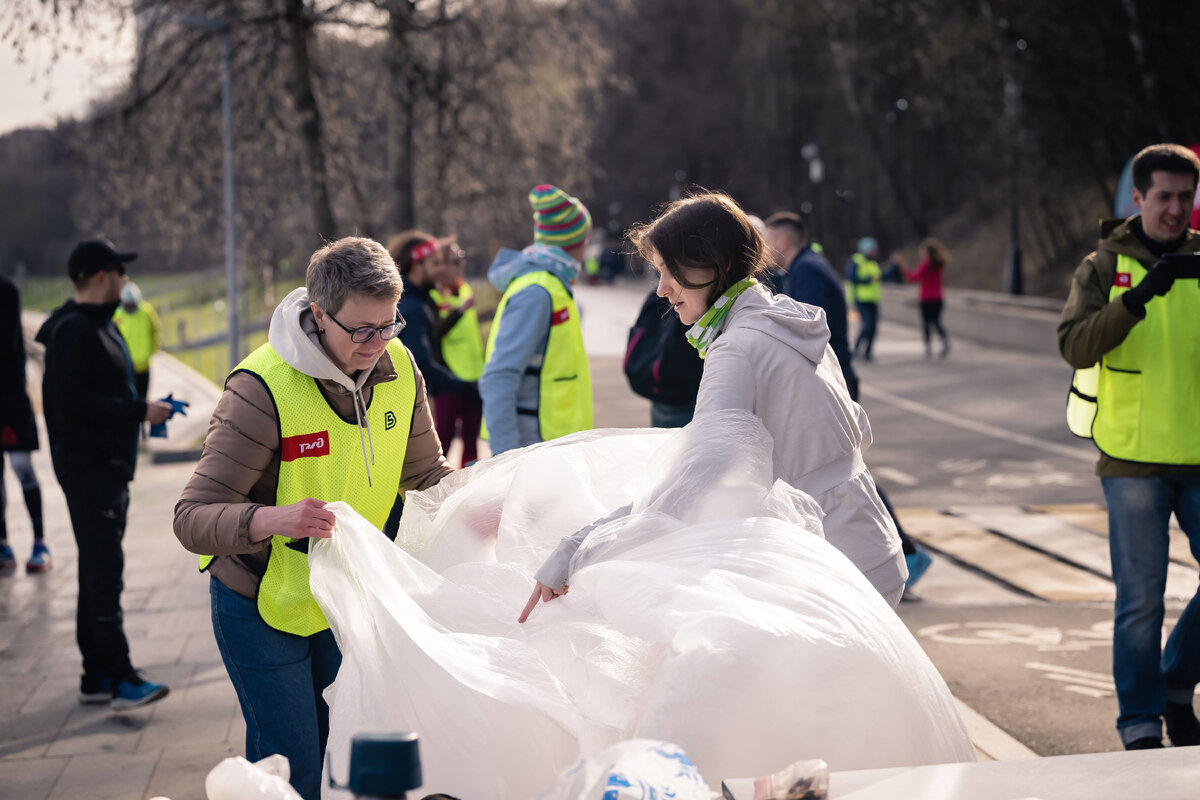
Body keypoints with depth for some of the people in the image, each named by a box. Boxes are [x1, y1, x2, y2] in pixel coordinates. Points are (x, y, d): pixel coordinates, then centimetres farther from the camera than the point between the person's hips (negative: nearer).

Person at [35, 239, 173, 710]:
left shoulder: (100, 326, 18)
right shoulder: (74, 331, -14)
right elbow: (72, 401, -22)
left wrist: (142, 410, 10)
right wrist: (138, 411, -20)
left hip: (109, 464, 11)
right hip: (87, 466, -11)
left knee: (99, 570, 12)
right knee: (104, 570, -12)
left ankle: (96, 678, 17)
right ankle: (120, 678, -12)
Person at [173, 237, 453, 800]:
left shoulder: (398, 368, -9)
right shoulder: (263, 387, -27)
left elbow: (427, 474, 6)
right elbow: (193, 518, -30)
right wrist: (273, 519, -49)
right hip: (263, 602, -6)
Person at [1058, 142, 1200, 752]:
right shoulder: (1105, 266, 1)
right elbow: (1075, 347, -13)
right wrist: (1134, 300, -26)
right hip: (1132, 456, -3)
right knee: (1141, 598, 1)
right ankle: (1140, 724, 13)